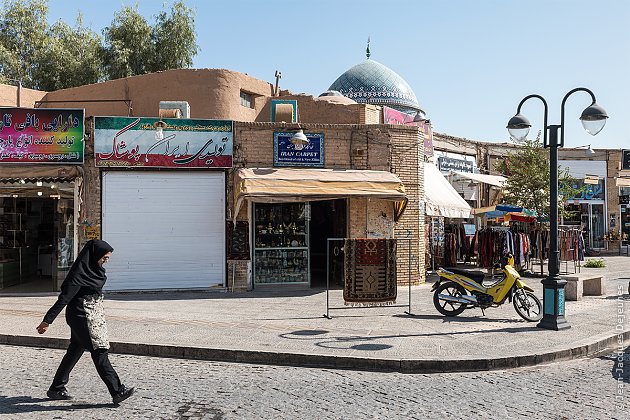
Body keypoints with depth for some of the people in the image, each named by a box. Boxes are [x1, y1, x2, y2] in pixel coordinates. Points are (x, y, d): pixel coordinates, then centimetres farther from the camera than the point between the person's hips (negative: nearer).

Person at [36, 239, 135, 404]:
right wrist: (47, 321, -18)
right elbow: (64, 298, -20)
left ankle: (56, 389, 28)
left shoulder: (94, 270, 9)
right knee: (99, 351, -8)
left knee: (75, 351, 16)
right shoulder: (79, 274, -19)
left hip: (93, 317, 9)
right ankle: (117, 391, -6)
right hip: (82, 318, -9)